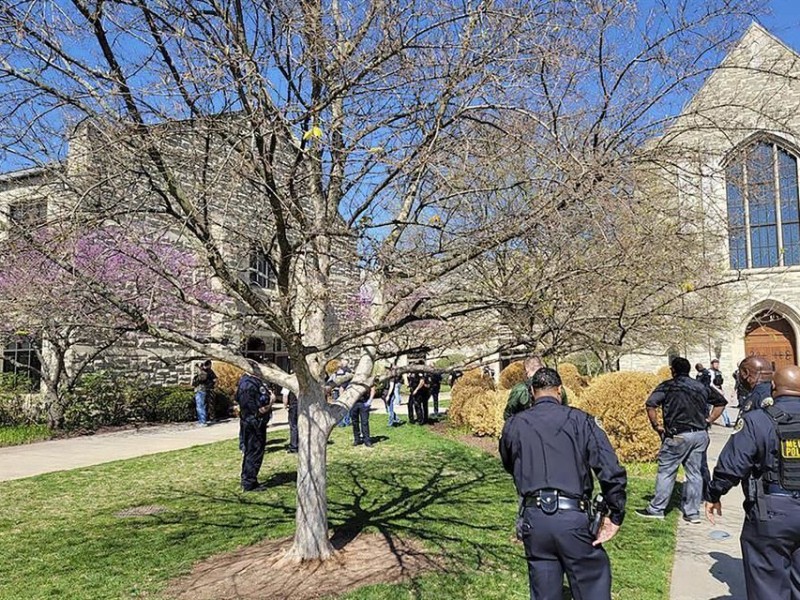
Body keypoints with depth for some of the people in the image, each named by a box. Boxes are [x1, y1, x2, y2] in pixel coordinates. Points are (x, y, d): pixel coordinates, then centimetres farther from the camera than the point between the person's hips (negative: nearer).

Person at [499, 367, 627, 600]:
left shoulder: (514, 425, 5)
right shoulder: (579, 420, -2)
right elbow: (612, 471, -8)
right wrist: (615, 516, 0)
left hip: (533, 518, 3)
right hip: (573, 518, -2)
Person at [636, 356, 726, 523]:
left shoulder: (668, 386, -4)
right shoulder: (701, 387, 12)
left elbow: (650, 404, -17)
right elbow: (721, 402, 20)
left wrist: (656, 426, -5)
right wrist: (708, 421, 15)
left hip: (678, 435, -5)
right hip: (701, 435, 5)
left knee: (666, 471, 3)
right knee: (695, 473, 11)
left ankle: (656, 509, 9)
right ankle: (692, 512, 16)